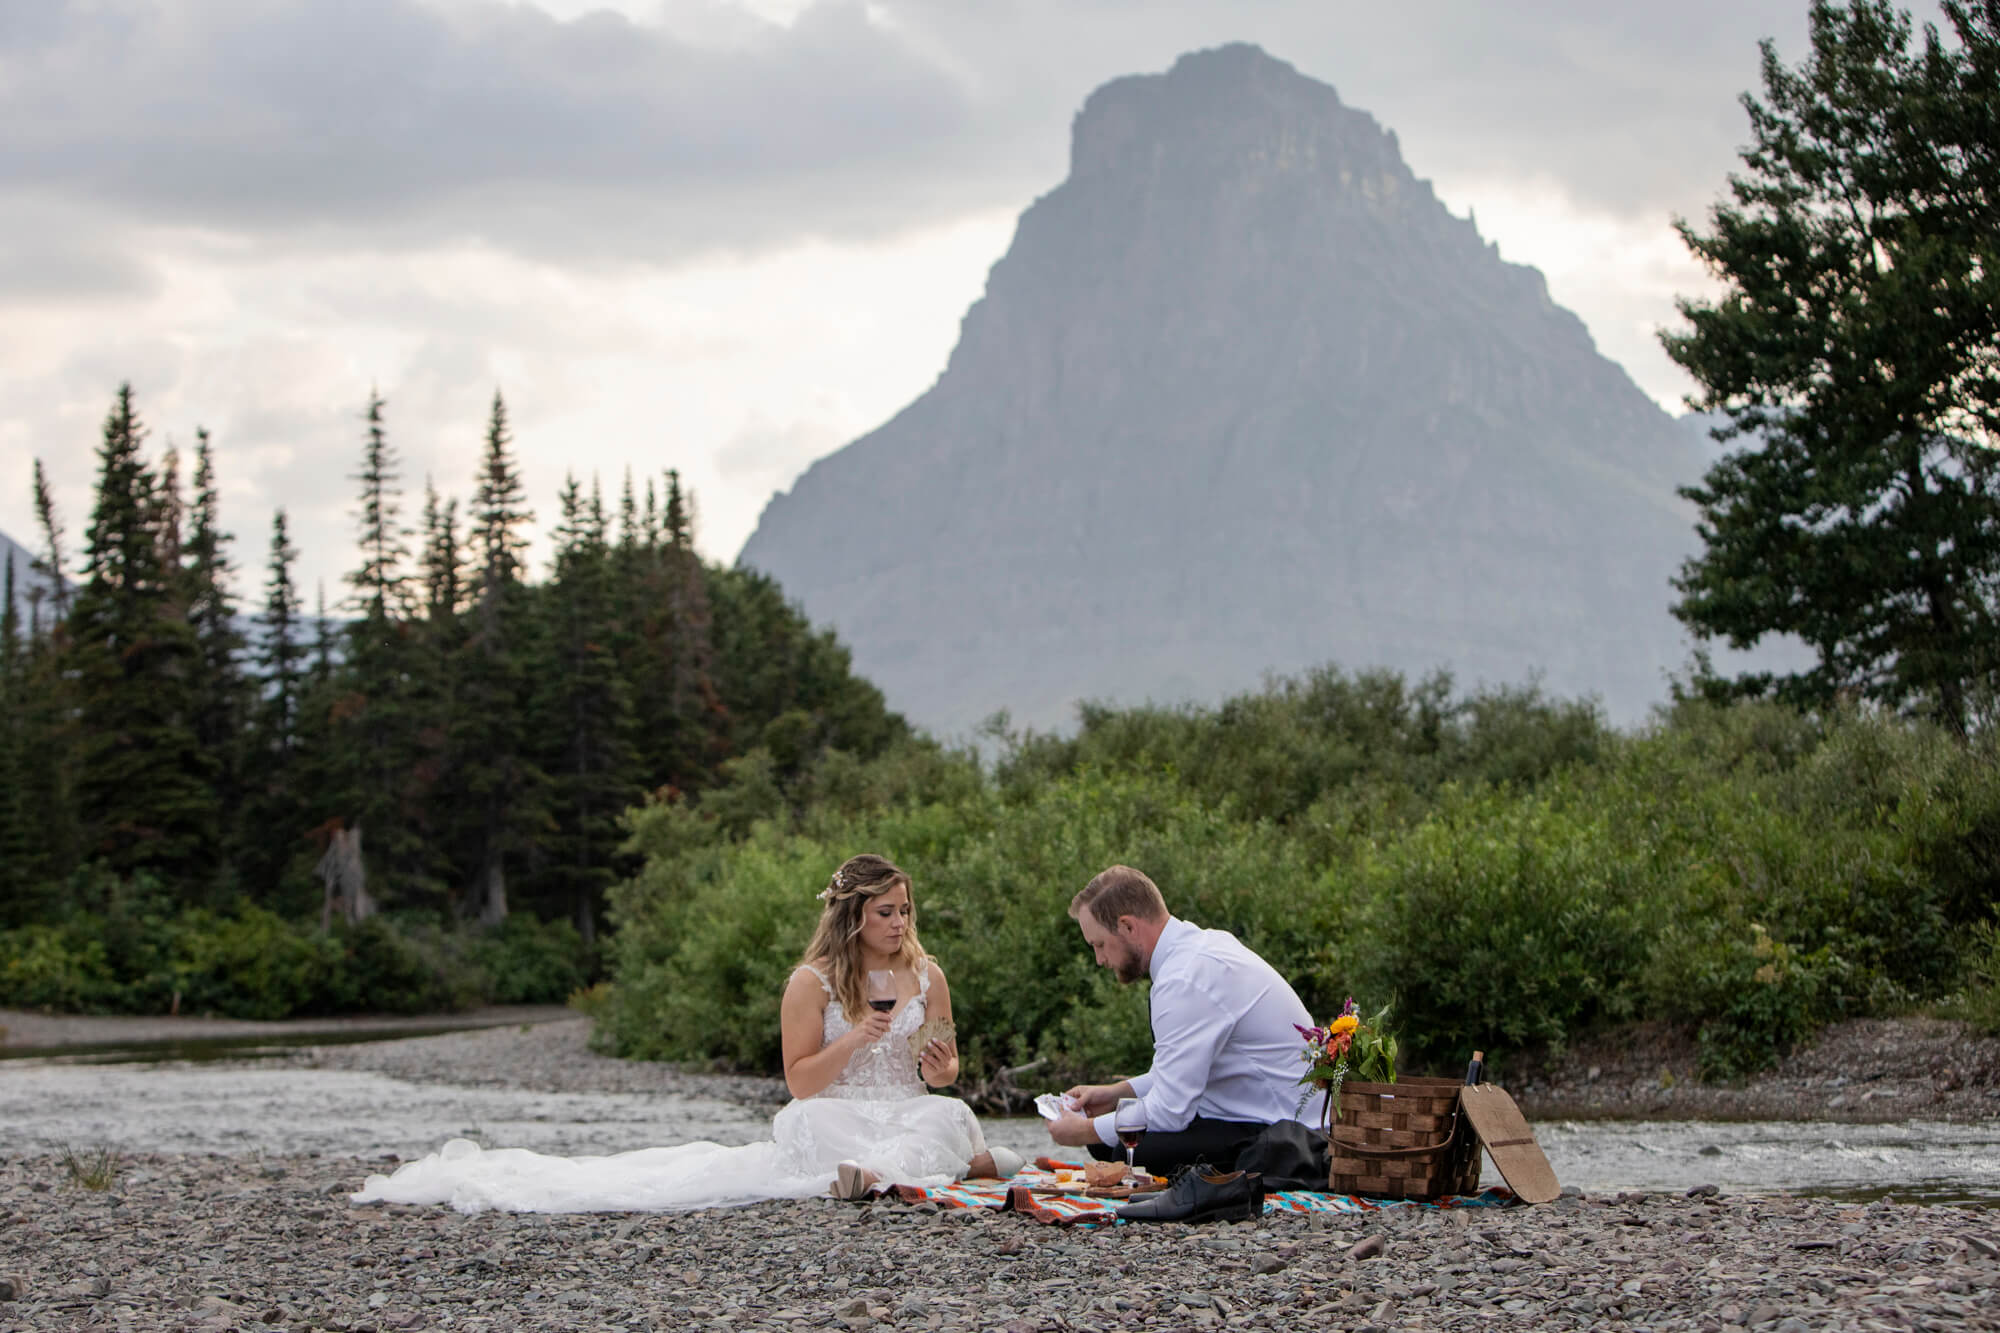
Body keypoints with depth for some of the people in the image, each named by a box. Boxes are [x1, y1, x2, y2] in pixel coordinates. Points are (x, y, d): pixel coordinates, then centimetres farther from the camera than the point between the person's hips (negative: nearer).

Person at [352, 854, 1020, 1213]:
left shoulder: (927, 975, 8)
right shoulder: (813, 982, -2)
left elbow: (947, 1071, 16)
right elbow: (800, 1084, -4)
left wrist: (939, 1069, -9)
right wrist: (853, 1040, -20)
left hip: (910, 1117, 2)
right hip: (830, 1124, -2)